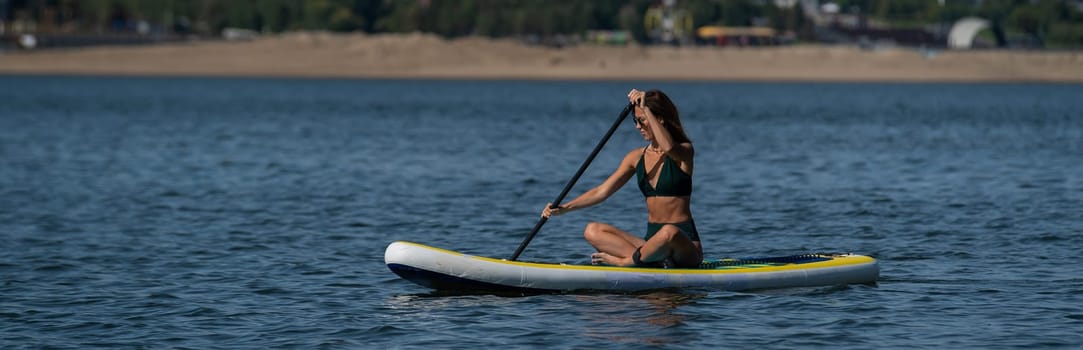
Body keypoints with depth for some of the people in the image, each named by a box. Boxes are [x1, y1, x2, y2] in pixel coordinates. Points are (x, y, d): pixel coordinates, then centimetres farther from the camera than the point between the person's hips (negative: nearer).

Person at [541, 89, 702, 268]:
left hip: (686, 245, -6)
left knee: (669, 233, -41)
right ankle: (655, 260, -28)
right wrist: (565, 208, -7)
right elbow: (602, 191, 5)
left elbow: (668, 147, -32)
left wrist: (645, 109, -27)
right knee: (592, 231, -11)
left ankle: (624, 262, -18)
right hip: (652, 241, 6)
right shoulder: (637, 157, 11)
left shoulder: (684, 152, -6)